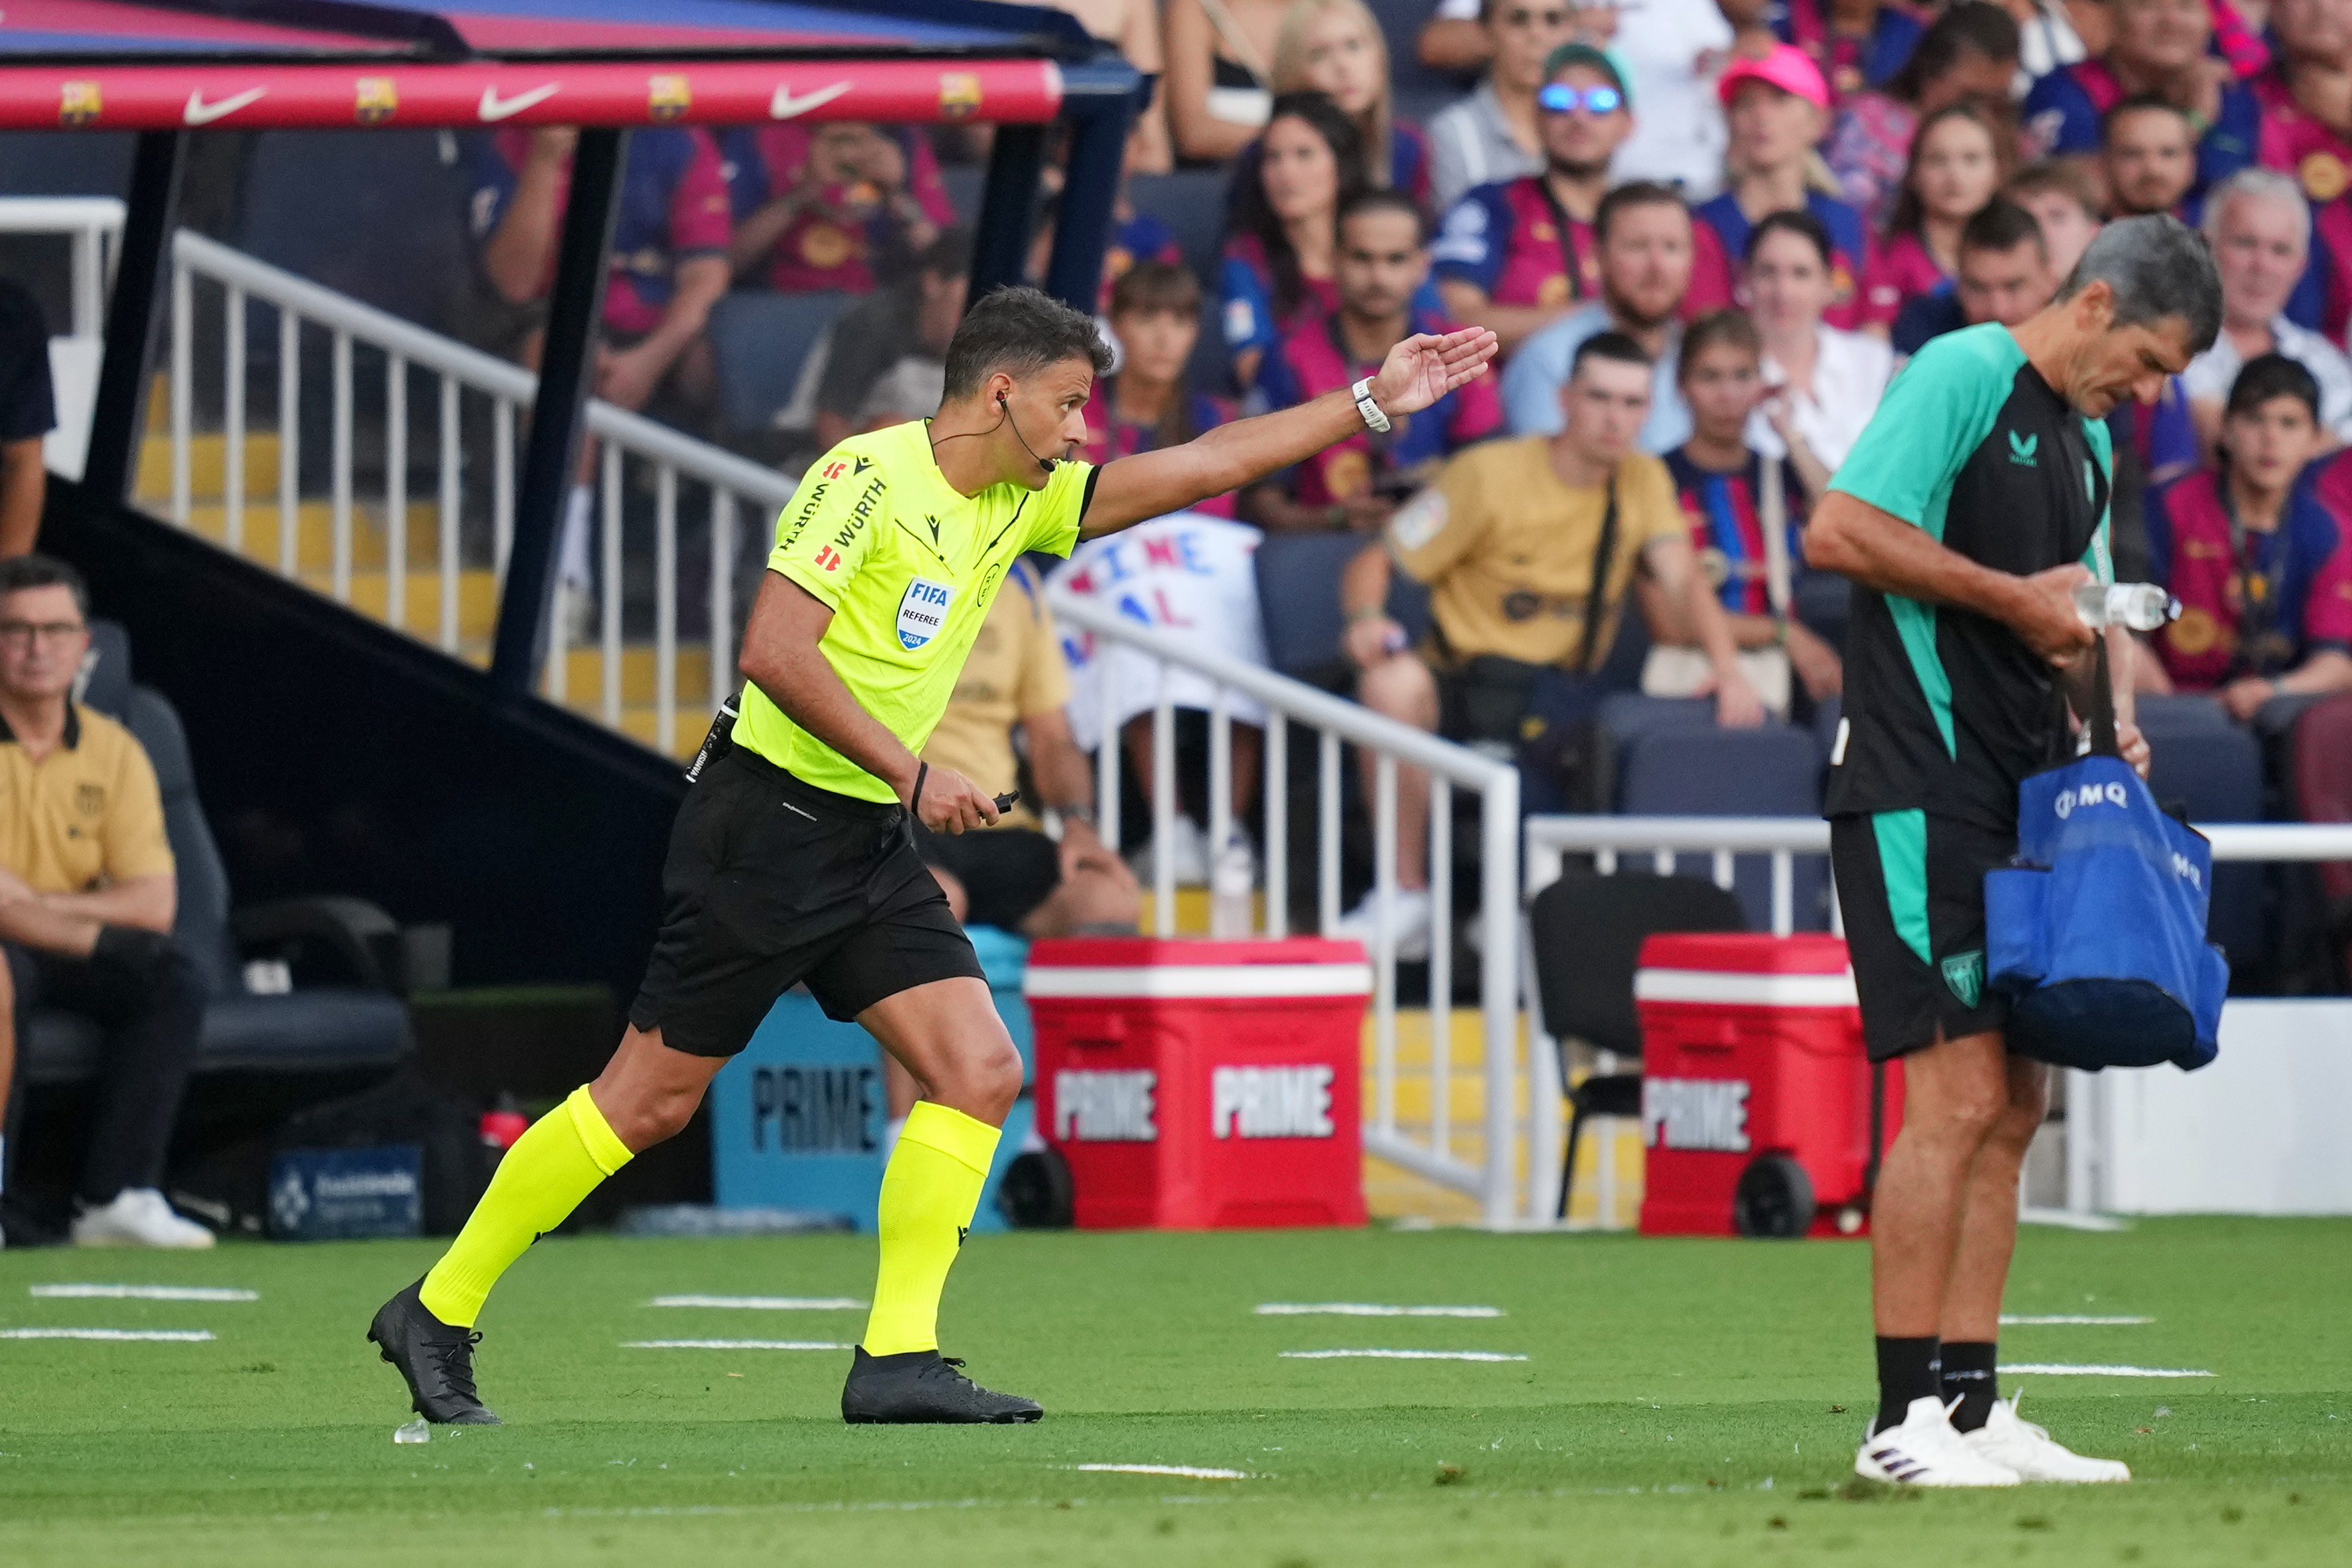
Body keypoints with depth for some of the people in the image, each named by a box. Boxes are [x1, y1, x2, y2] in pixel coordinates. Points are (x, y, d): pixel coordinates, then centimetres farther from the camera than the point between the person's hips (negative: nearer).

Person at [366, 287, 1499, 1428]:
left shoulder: (1019, 504, 11)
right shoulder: (867, 476, -14)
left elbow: (1203, 467, 17)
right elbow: (773, 651, -22)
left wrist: (1372, 402, 14)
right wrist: (910, 771, -23)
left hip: (874, 850, 8)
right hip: (770, 819, -8)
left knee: (979, 1071, -7)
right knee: (651, 1099, -4)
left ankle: (896, 1361, -6)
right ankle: (438, 1313, 7)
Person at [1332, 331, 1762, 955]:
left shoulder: (1645, 481, 8)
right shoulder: (1491, 474, -4)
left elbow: (1682, 582, -4)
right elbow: (1373, 564, -2)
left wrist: (1729, 669, -24)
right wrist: (1366, 618, -26)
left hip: (1563, 695, 3)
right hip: (1464, 682, -3)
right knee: (1392, 685, -37)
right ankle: (1405, 898, -25)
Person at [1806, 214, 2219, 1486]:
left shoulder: (2087, 441, 20)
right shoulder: (1962, 375, -8)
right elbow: (1839, 531, -18)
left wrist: (2110, 710, 8)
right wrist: (2016, 599, -13)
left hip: (2018, 794, 10)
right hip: (1919, 792, -10)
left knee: (2014, 1101, 9)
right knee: (1959, 1091, -12)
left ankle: (1971, 1405, 14)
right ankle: (1904, 1418, -9)